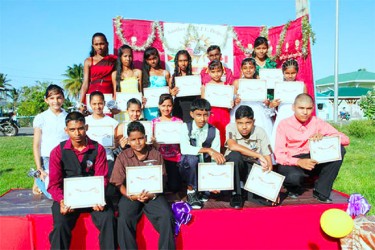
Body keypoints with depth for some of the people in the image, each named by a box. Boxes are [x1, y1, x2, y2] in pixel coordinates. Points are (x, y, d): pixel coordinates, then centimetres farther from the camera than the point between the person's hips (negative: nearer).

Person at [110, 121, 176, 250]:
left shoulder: (156, 154, 3)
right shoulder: (122, 157, 2)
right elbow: (119, 183, 1)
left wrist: (153, 194, -14)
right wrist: (132, 196, -16)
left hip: (153, 195, 0)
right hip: (131, 195, 0)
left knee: (167, 217, -24)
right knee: (124, 220, -27)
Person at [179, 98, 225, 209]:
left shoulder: (214, 131, -5)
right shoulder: (186, 127, -9)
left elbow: (216, 158, -11)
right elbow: (184, 149, -27)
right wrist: (208, 150, -36)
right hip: (188, 168, -2)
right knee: (191, 158, -35)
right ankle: (191, 191, -11)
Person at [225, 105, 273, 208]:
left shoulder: (260, 132, -14)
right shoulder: (231, 127, -17)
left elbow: (268, 158, -15)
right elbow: (232, 146, -36)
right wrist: (259, 156, -38)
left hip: (252, 166, 2)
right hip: (233, 165, -1)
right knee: (235, 154, -34)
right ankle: (236, 194, -19)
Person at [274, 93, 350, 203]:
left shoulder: (317, 123, -1)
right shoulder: (284, 125, -8)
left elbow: (345, 139, -6)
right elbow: (279, 155, -13)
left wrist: (324, 138, -26)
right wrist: (299, 162, -32)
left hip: (312, 161, 4)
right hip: (291, 163, -3)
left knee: (339, 150, -19)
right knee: (294, 176, -39)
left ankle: (321, 191, -11)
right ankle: (294, 188, 2)